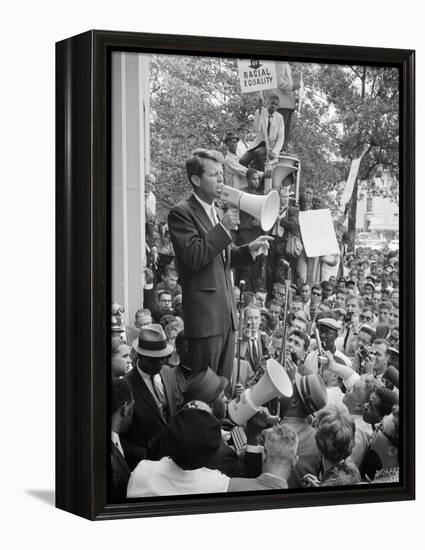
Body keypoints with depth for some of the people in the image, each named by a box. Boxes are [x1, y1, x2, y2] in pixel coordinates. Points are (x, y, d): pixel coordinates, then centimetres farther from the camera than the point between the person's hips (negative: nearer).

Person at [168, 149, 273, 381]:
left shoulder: (215, 211, 18)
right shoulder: (181, 213, -9)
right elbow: (194, 258, -19)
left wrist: (249, 249, 8)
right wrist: (223, 228, -20)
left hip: (226, 312, 8)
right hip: (204, 313, -8)